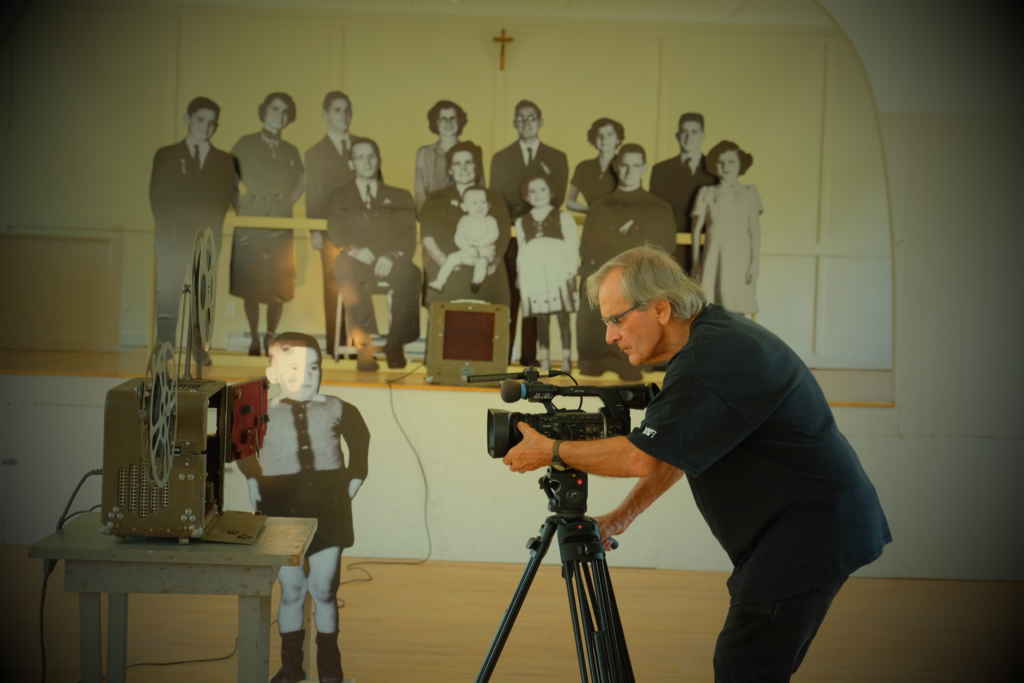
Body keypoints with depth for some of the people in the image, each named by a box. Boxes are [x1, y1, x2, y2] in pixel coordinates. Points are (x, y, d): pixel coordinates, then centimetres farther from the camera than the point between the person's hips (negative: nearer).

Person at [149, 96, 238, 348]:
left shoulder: (225, 161, 14)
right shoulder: (166, 156, 12)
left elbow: (230, 197, 8)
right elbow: (158, 198, 6)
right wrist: (169, 229, -6)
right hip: (173, 240, -1)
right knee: (167, 298, -6)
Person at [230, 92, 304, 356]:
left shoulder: (290, 151, 12)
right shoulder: (246, 145, 3)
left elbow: (300, 182, 24)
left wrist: (289, 201, 9)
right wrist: (241, 206, -5)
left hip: (280, 227, 2)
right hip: (249, 226, -2)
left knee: (279, 288, -1)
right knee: (250, 287, 0)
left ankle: (271, 337, 12)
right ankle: (254, 339, 10)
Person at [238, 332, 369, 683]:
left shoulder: (338, 411, -2)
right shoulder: (263, 415, -4)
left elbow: (360, 440, 17)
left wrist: (353, 478, 10)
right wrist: (255, 483, 7)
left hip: (328, 510, 0)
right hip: (283, 512, 0)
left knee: (324, 590, 5)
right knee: (291, 590, 7)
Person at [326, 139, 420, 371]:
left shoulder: (400, 197, 20)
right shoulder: (340, 197, 21)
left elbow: (408, 236, 7)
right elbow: (336, 234, 7)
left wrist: (391, 257, -13)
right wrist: (354, 250, -14)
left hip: (389, 263, 0)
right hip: (355, 262, 0)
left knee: (409, 274, -34)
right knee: (347, 272, -37)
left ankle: (395, 345, -26)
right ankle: (364, 347, -35)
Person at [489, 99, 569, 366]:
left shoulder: (557, 158, 9)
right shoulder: (500, 158, 13)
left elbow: (558, 198, -1)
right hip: (509, 238, 0)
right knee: (507, 299, -2)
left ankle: (530, 356, 4)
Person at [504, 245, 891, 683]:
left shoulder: (715, 359, -22)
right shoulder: (709, 342, 10)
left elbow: (642, 457, -22)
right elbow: (676, 450, 16)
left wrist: (551, 451, -9)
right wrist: (623, 516, 9)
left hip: (809, 528, -10)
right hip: (792, 527, 10)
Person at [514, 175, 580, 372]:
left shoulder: (562, 217, 7)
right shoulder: (522, 222, 14)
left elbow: (572, 246, 2)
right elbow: (521, 253, 14)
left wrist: (571, 272, -6)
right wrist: (521, 279, 7)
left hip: (559, 274, -2)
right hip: (534, 277, 2)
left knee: (563, 317, -3)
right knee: (542, 319, 3)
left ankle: (566, 359, 2)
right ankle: (544, 361, 7)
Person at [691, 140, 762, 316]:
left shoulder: (749, 193, 8)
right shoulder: (706, 193, 10)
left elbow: (755, 230, 4)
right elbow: (696, 229, 10)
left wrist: (755, 261, -4)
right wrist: (696, 262, 6)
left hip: (739, 257, -1)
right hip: (713, 258, 1)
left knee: (737, 310, -7)